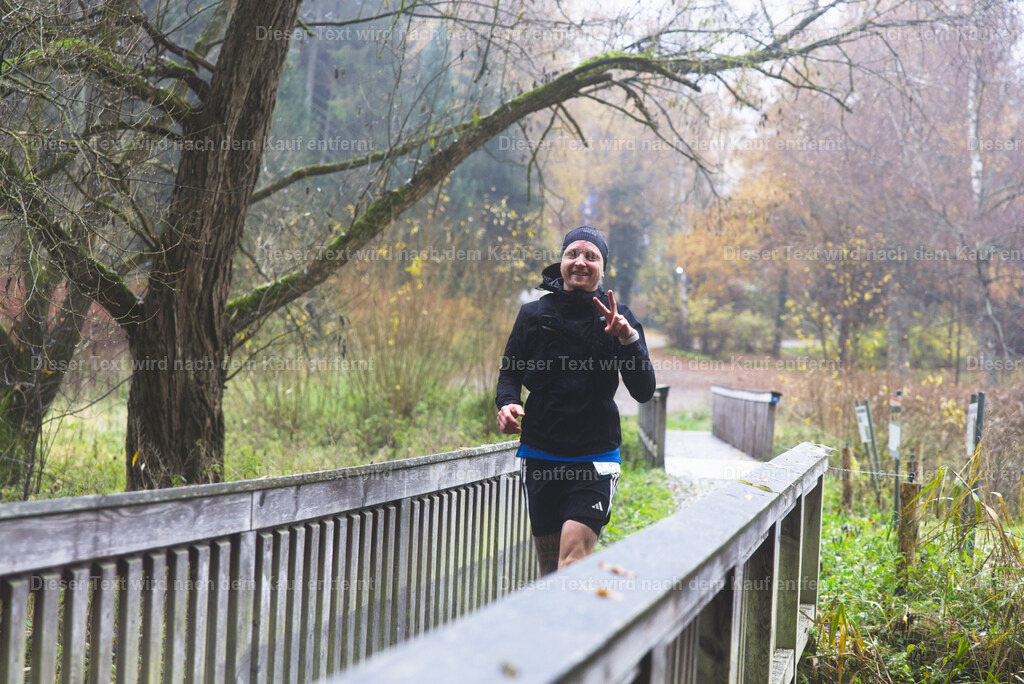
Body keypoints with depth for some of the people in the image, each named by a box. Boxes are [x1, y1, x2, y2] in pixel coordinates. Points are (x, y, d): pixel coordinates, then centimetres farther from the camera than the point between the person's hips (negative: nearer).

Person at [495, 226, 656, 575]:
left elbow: (643, 391, -4)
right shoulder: (534, 314, 6)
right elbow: (509, 373, 14)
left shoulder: (619, 318, 2)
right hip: (539, 455, 3)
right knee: (549, 566, 8)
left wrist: (628, 340, -19)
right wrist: (508, 402, -8)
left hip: (595, 458, -2)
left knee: (573, 559, -18)